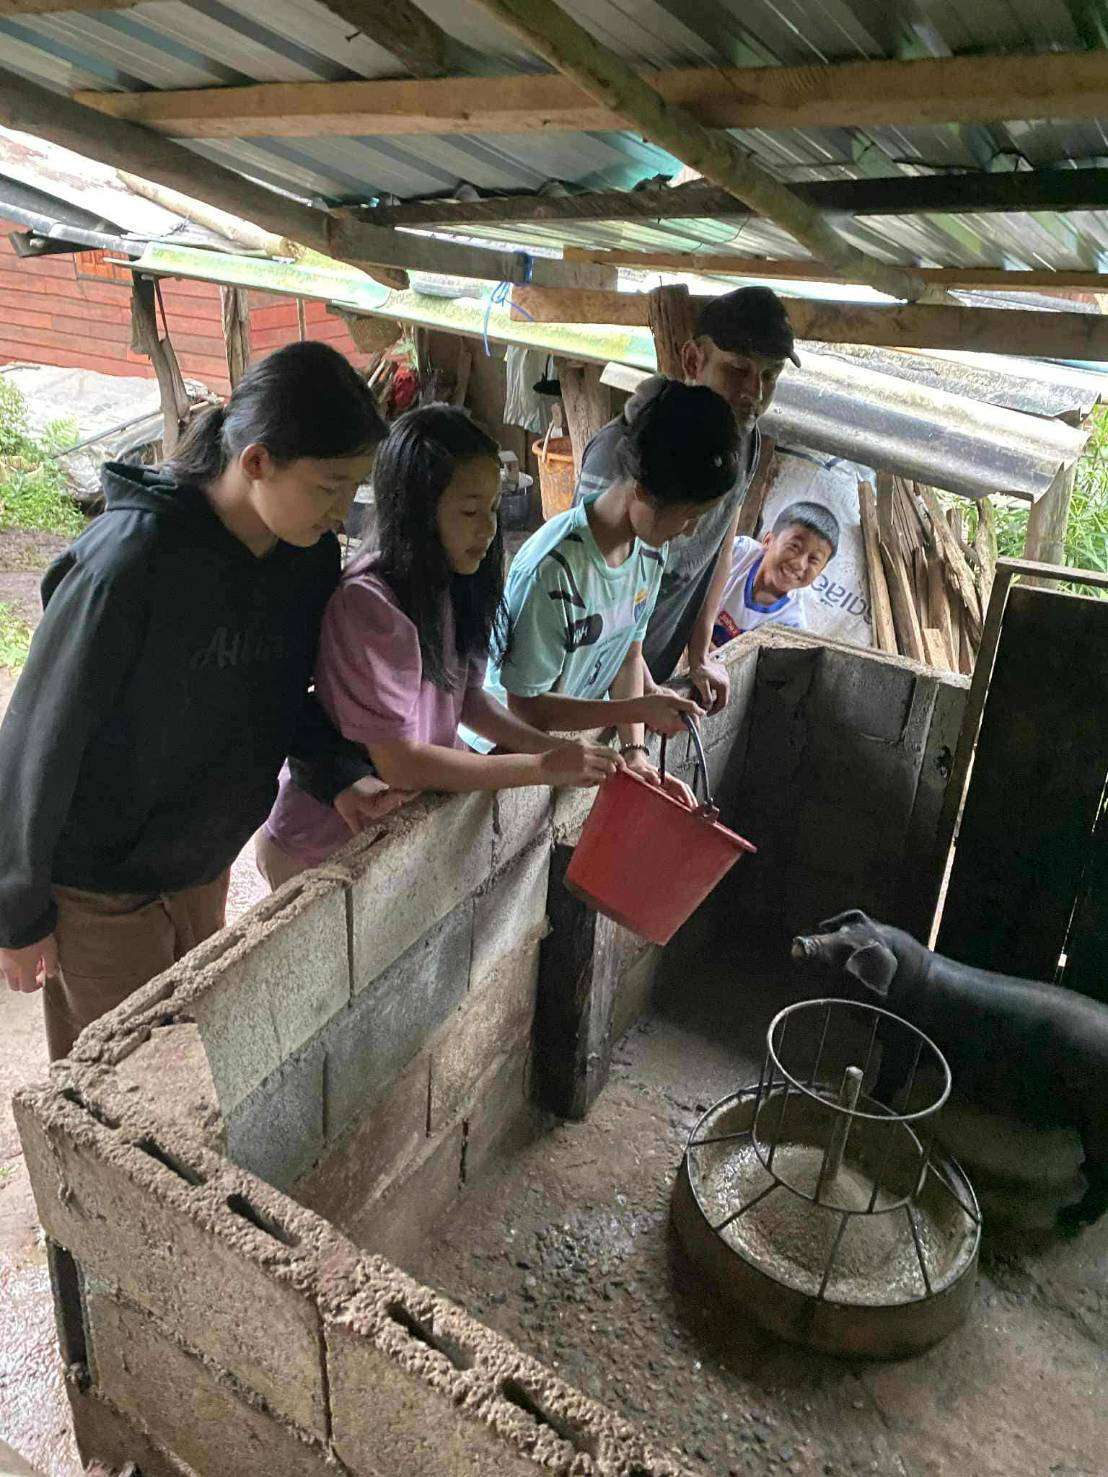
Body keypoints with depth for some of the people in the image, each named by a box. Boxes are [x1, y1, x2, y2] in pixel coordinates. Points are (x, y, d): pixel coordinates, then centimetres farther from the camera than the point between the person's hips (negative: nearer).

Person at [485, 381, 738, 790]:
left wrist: (634, 751, -9)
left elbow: (630, 654, 4)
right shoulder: (552, 570, -29)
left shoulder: (649, 549, -5)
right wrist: (638, 709, -23)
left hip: (585, 727, 6)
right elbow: (525, 705, -22)